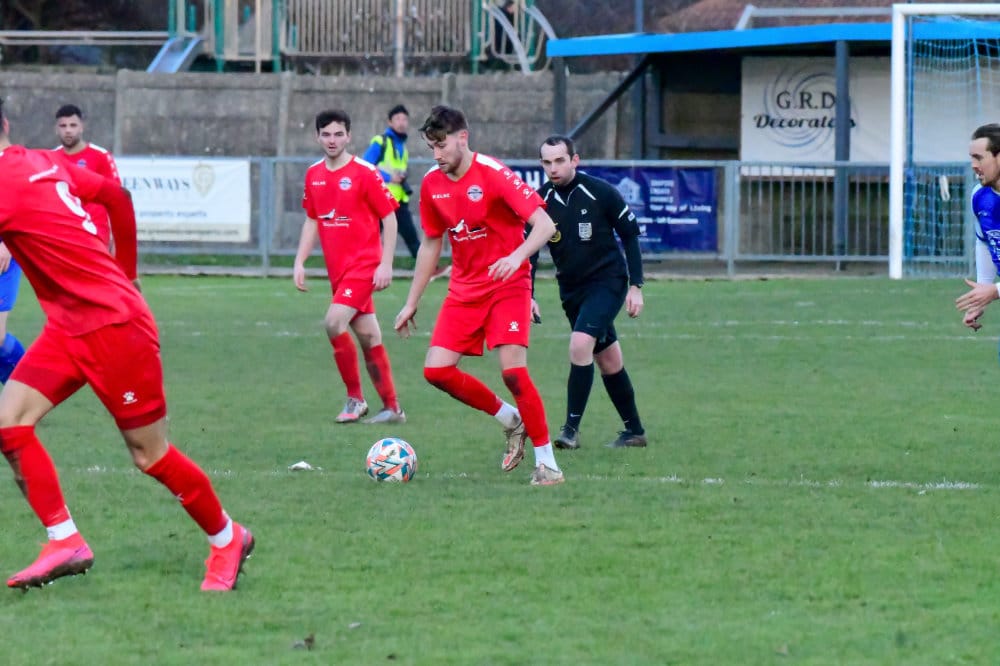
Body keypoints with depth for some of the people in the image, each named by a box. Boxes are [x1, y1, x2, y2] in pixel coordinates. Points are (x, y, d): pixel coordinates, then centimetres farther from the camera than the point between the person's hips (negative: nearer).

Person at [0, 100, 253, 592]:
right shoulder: (44, 163, 7)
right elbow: (116, 195, 17)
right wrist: (125, 271, 26)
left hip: (114, 327, -9)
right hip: (69, 329, 9)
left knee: (149, 455, 2)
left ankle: (227, 540, 22)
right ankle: (65, 543, -1)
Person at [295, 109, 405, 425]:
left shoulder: (364, 173, -10)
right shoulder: (314, 175, 9)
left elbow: (389, 218, -8)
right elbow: (312, 221, 19)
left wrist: (386, 264, -13)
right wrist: (300, 262, 10)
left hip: (364, 264, -6)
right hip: (337, 267, 6)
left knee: (335, 322, -21)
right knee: (368, 336, 9)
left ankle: (355, 398, -9)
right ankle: (392, 408, 15)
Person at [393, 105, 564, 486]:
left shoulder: (493, 175, -17)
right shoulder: (432, 184, 2)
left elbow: (544, 225, -22)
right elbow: (431, 244, 16)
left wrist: (517, 256, -41)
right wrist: (412, 303, 17)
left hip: (507, 286, -6)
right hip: (464, 290, 6)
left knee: (513, 369, -19)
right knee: (436, 369, -7)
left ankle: (546, 463, -7)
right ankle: (510, 420, 15)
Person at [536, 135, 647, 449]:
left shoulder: (600, 192, -13)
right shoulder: (540, 201, -4)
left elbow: (630, 236, -4)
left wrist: (635, 287, -6)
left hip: (607, 282, -5)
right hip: (571, 288, 5)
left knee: (580, 344, -23)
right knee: (607, 358, 12)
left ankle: (572, 428, -19)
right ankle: (634, 430, 24)